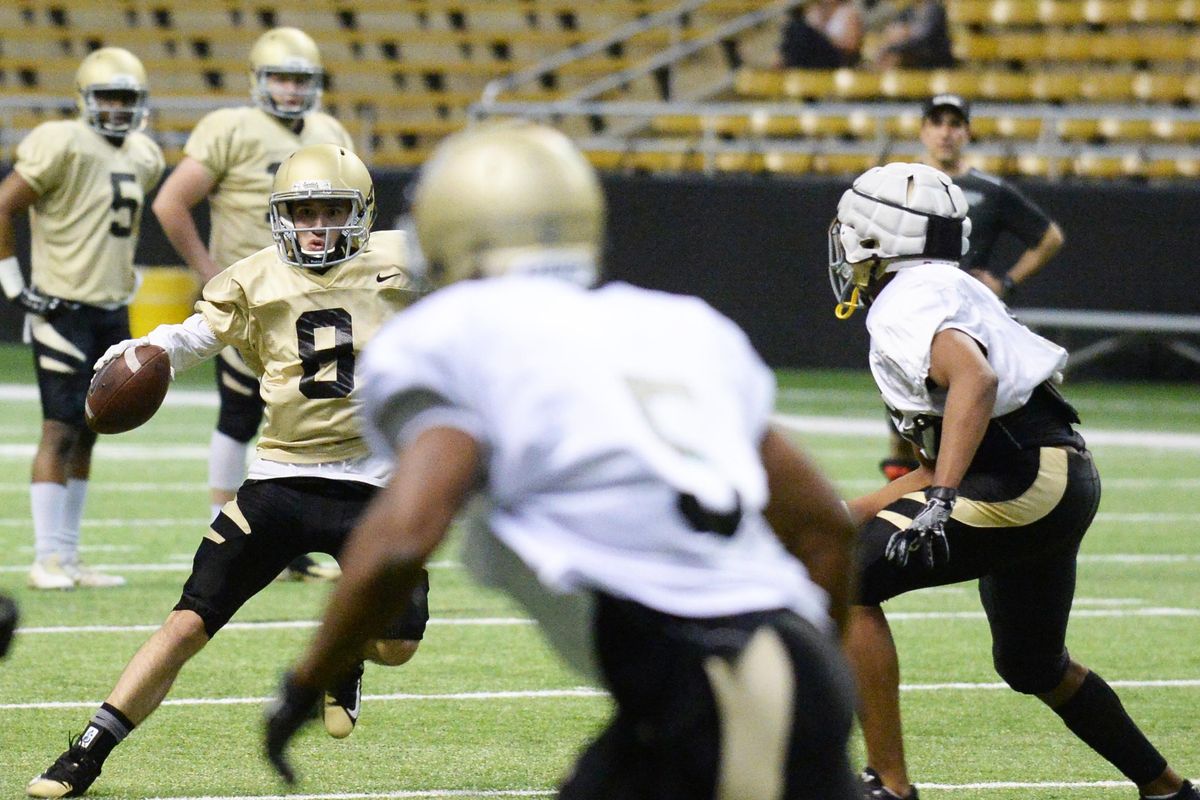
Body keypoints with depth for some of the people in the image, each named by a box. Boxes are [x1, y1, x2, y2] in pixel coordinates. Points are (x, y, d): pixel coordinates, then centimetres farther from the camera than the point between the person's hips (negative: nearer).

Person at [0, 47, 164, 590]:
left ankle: (69, 558, 15)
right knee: (60, 431, -9)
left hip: (112, 313, 8)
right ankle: (47, 559, -7)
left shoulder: (141, 158, 12)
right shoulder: (61, 145, -13)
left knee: (86, 435, 10)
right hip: (64, 311, -8)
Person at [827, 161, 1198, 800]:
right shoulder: (943, 294, 22)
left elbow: (974, 379, -30)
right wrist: (848, 515, 25)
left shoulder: (906, 304, -8)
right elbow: (942, 468, 25)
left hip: (1027, 481, -11)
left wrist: (940, 499, -36)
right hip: (1065, 483, 11)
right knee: (1033, 667, 29)